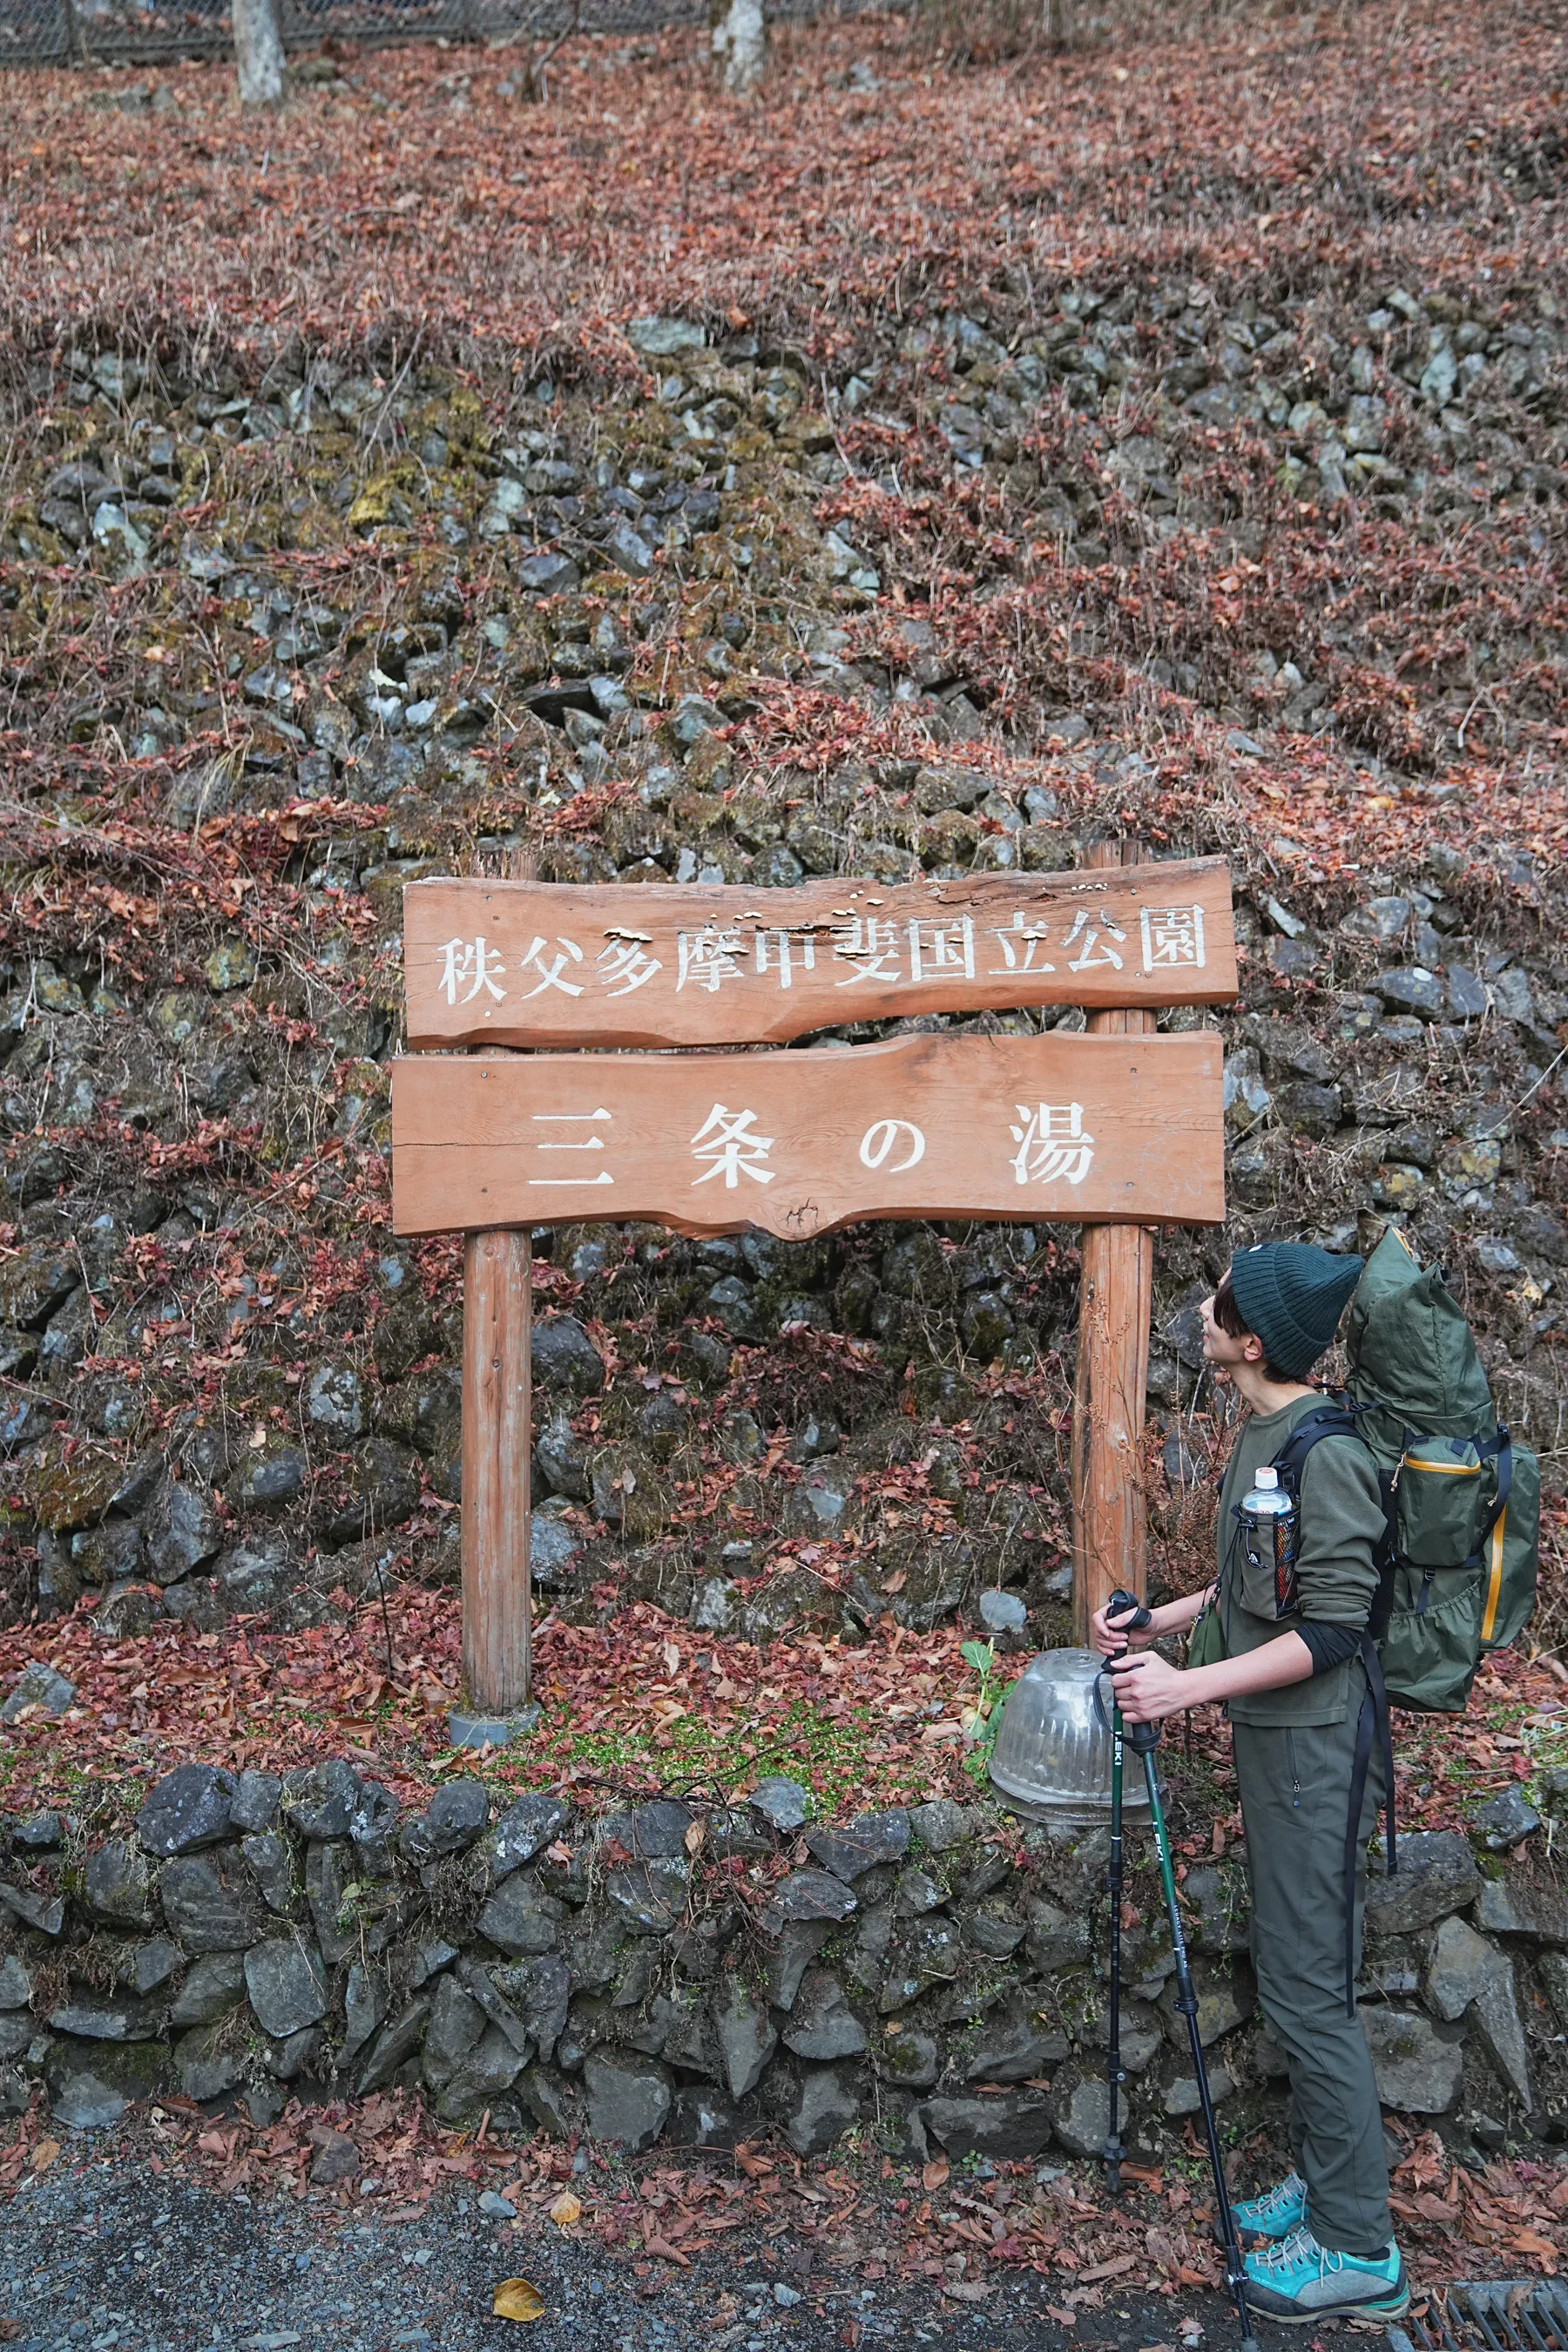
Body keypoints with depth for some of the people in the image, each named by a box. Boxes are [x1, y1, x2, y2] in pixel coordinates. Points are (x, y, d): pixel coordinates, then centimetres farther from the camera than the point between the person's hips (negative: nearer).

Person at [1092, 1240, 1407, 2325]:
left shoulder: (1326, 1454, -23)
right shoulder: (1262, 1433, 5)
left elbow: (1332, 1631, -24)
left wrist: (1188, 1687, -27)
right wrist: (1162, 1621, 8)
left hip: (1313, 1747, -9)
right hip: (1271, 1738, 9)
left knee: (1308, 1990, 1)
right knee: (1299, 1978, 19)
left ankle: (1360, 2248, 16)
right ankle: (1322, 2183, 34)